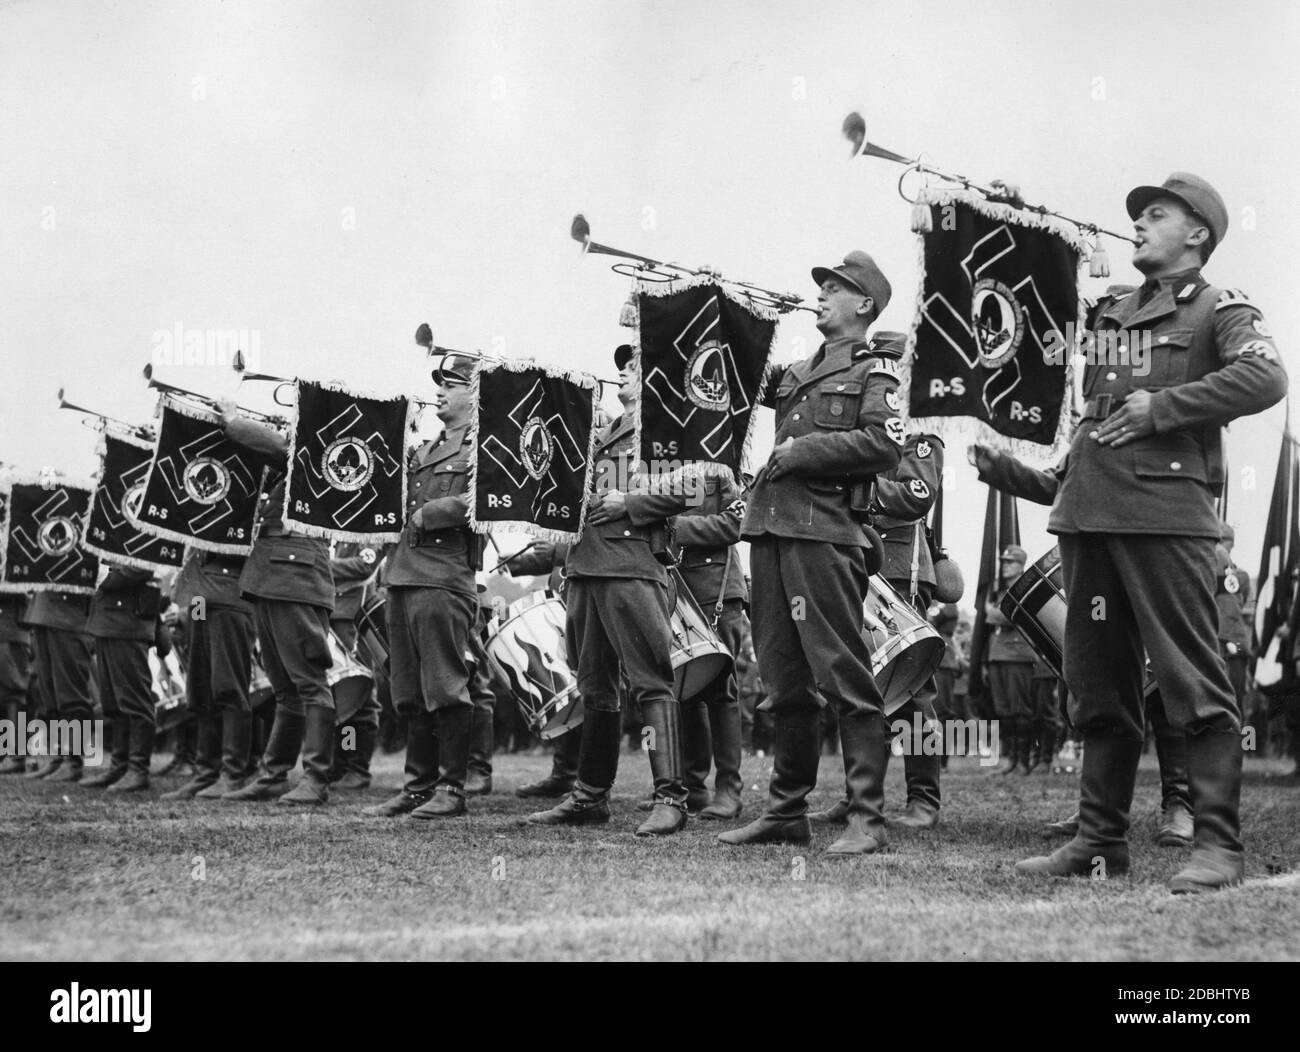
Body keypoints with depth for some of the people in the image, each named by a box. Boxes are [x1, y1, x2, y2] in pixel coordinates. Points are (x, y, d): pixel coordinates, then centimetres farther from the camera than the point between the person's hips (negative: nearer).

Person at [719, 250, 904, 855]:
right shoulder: (796, 373, 23)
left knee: (844, 675, -9)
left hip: (824, 532, -7)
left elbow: (884, 444, -13)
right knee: (784, 680, 11)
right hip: (770, 530, 7)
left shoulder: (873, 372, 2)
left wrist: (803, 450, -11)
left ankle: (867, 819, -8)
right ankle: (786, 811, 18)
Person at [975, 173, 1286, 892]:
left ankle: (1217, 844, -6)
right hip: (1087, 513, 7)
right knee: (1098, 683, 9)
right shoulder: (1111, 317, 24)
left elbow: (1264, 379, -16)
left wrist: (1164, 406, -16)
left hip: (1165, 514, -7)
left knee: (1193, 682, -9)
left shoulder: (1220, 310, 4)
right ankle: (1101, 839, 16)